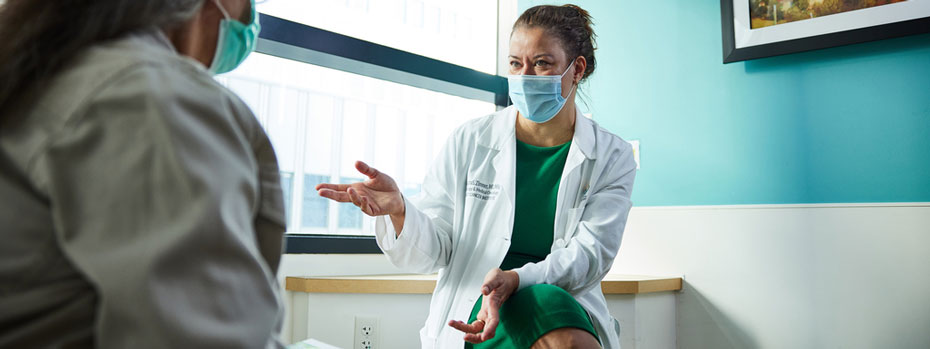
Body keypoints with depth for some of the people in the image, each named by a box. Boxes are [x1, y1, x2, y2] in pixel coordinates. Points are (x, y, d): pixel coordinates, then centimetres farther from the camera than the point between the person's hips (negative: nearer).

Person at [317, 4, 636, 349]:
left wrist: (516, 279, -25)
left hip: (570, 303, 1)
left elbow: (591, 254, -6)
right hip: (473, 309, -1)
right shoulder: (469, 142, 2)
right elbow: (432, 251, -1)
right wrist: (398, 210, -25)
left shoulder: (613, 158, 4)